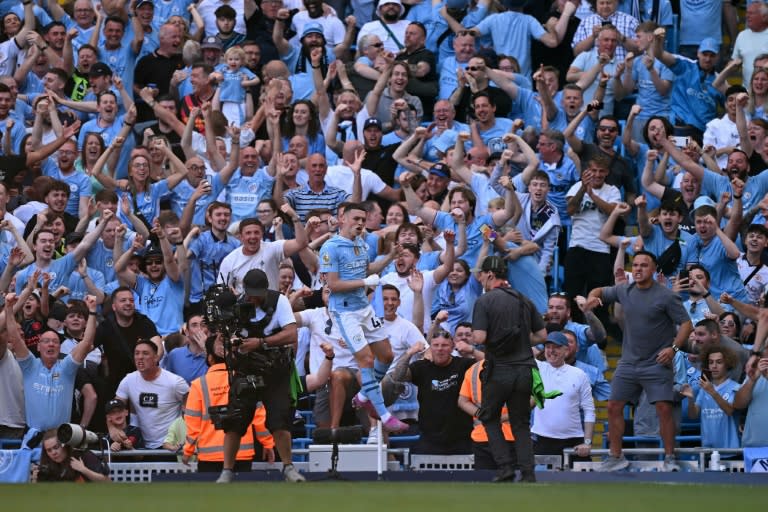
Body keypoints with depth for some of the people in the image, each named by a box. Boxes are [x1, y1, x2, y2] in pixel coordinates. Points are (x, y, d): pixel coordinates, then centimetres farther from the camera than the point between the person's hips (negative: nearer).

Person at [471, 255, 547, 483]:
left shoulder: (485, 301, -9)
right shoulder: (525, 301, 7)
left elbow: (479, 337, -17)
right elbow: (542, 336, 9)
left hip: (498, 372, -4)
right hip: (524, 370, 4)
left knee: (489, 418, 16)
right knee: (521, 424, 13)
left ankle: (506, 467, 3)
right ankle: (528, 474, 1)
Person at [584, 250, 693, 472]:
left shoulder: (666, 296, -9)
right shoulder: (625, 291, 6)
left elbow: (686, 324, -8)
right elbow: (601, 291, 23)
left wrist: (674, 347, -21)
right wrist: (592, 297, -1)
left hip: (657, 364, -5)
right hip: (628, 362, 5)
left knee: (664, 409, -13)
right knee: (614, 407, 3)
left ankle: (670, 458, -3)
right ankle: (616, 457, 15)